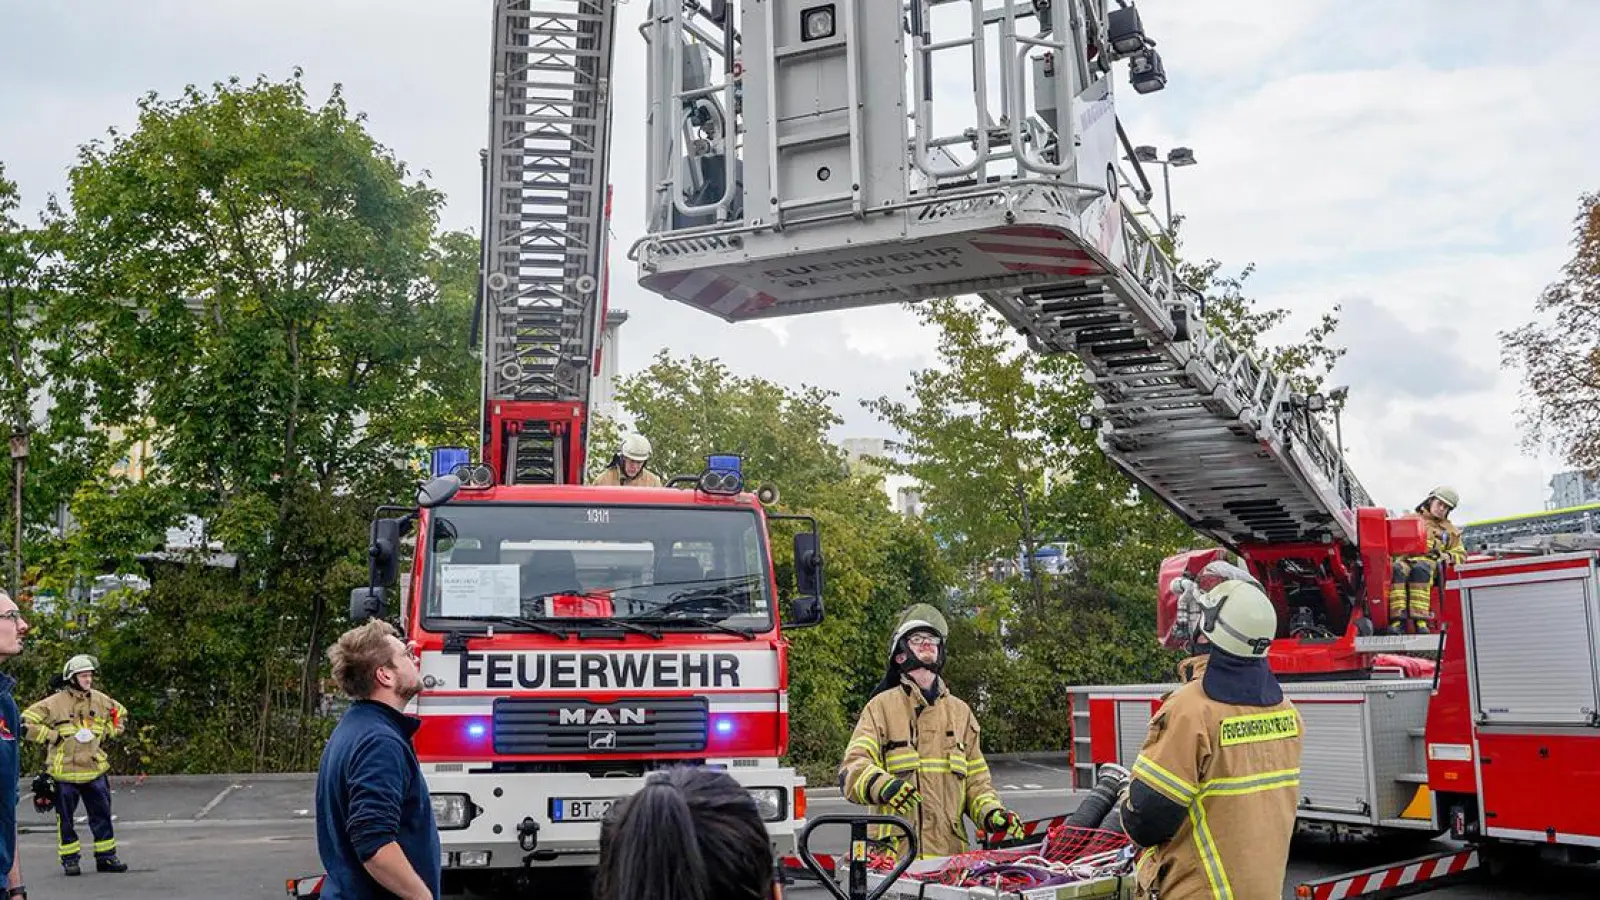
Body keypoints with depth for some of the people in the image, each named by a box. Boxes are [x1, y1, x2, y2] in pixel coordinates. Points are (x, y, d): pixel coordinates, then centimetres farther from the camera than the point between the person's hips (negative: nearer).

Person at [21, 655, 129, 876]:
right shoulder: (55, 703, -9)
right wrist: (53, 736, -12)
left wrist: (104, 732, 8)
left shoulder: (100, 700, 5)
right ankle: (69, 859, 18)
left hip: (94, 769, 4)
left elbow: (121, 715, 22)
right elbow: (26, 722, -10)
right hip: (65, 772, -4)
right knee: (66, 817, 6)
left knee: (102, 814, 6)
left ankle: (106, 856, 15)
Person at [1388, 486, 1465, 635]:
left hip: (1429, 562, 0)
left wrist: (1446, 556, 1)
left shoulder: (1450, 530, 30)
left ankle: (1420, 620, -51)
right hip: (1406, 559, 0)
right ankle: (1398, 621, -49)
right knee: (1397, 569, -39)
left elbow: (1461, 555, 23)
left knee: (1419, 569, -41)